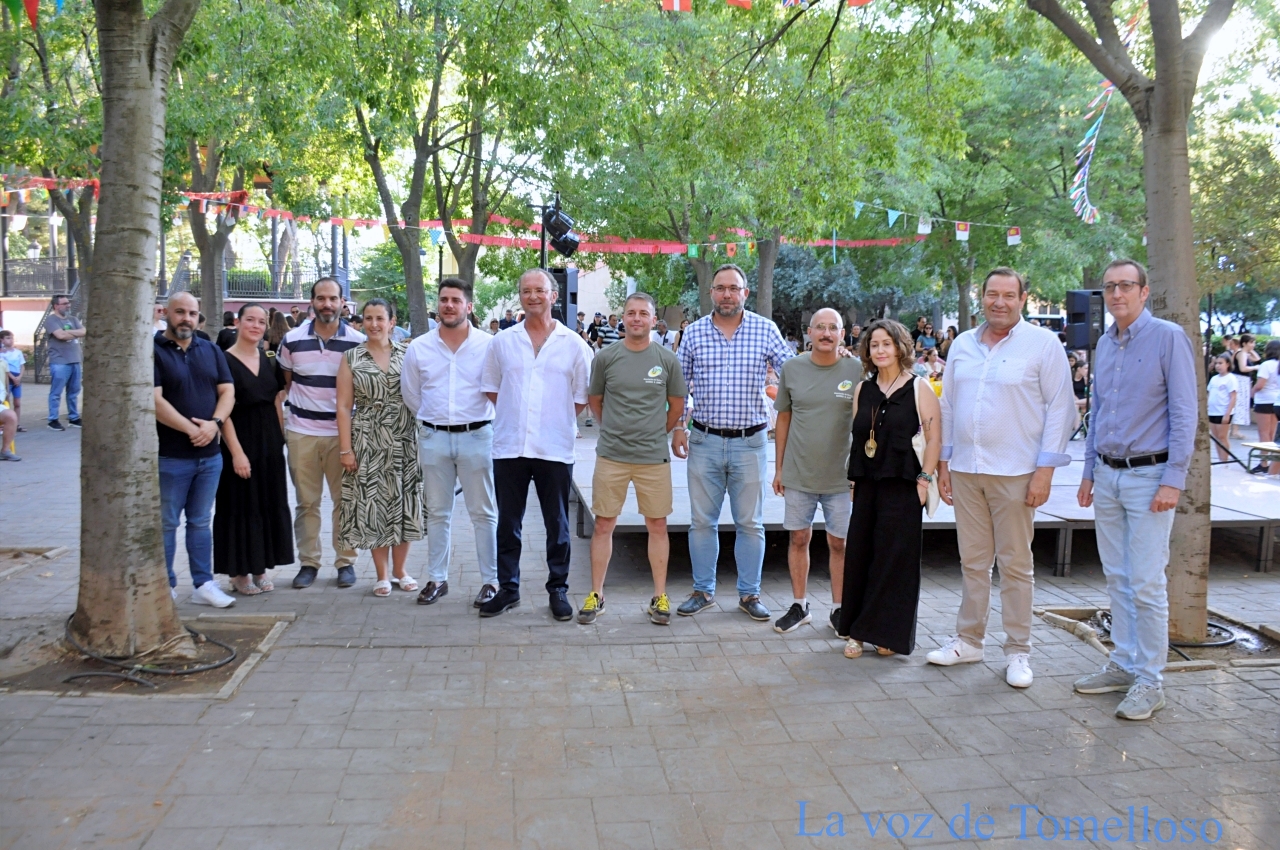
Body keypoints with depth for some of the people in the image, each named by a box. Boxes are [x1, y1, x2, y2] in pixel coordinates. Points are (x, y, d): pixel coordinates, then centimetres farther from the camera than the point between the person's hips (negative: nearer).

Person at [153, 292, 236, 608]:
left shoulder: (211, 351, 11)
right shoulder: (153, 351, -5)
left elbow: (227, 391, 6)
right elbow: (154, 401, -14)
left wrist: (214, 423, -12)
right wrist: (191, 429, -17)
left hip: (209, 455, 5)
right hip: (170, 456, -5)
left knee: (200, 522, 12)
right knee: (166, 523, 5)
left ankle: (203, 584, 18)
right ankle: (165, 586, 15)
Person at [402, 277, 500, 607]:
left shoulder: (489, 345, -6)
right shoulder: (418, 348, 3)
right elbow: (410, 395, 14)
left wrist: (469, 419, 4)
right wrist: (434, 419, 13)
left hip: (476, 436, -3)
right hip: (433, 437, 3)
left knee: (484, 513, 4)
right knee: (437, 512, 12)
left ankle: (490, 581, 12)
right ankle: (436, 579, 22)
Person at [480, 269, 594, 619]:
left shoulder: (574, 344, 2)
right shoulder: (502, 342, 6)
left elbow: (583, 397, 6)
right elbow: (490, 388, 14)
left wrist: (556, 419, 0)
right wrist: (513, 417, 5)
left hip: (555, 449, -1)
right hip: (509, 447, 2)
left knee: (557, 525, 7)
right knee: (508, 523, 9)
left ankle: (558, 590, 18)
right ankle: (508, 588, 21)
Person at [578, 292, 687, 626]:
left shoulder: (667, 359, 1)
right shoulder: (606, 357, 1)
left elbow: (677, 406, 11)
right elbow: (595, 401, 12)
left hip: (653, 457, 0)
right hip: (611, 456, 0)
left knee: (657, 526, 6)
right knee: (603, 525, 6)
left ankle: (660, 597, 18)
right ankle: (596, 595, 17)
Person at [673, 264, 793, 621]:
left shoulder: (765, 330, -1)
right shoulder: (694, 332, 3)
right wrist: (678, 429, 2)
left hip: (749, 443, -1)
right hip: (704, 441, 1)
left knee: (751, 524, 7)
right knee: (702, 521, 9)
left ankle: (749, 594, 20)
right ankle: (703, 591, 22)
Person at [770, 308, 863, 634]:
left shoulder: (857, 371, -4)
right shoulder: (791, 368, 1)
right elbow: (784, 418, 7)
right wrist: (779, 468, 7)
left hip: (841, 476, -1)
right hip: (798, 474, 2)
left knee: (839, 543, 7)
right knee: (799, 538, 9)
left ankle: (839, 608, 21)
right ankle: (799, 605, 23)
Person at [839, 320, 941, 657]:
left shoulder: (918, 389, -2)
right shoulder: (863, 390, 12)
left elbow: (934, 438, -5)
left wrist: (924, 480, -11)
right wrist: (853, 478, 11)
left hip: (902, 486, -4)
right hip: (867, 486, 5)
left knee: (895, 559, 0)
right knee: (859, 556, 6)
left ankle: (890, 633, 12)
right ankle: (856, 631, 16)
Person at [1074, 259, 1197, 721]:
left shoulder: (1168, 338, -8)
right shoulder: (1105, 344, 12)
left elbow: (1184, 414, -11)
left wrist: (1172, 480, -16)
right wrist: (1089, 472, 16)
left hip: (1148, 477, -6)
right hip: (1107, 476, 7)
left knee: (1146, 583, -5)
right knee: (1117, 578, 12)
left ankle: (1149, 681, 5)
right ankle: (1124, 663, 23)